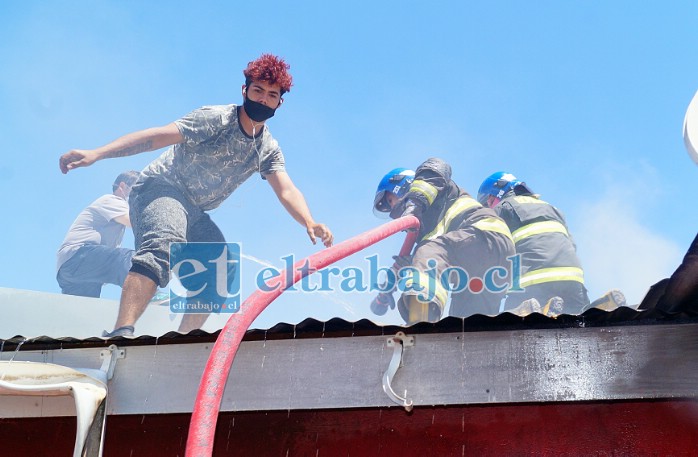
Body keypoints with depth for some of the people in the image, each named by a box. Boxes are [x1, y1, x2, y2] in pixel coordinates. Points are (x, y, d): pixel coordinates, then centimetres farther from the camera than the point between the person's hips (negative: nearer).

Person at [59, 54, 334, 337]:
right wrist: (96, 154, -31)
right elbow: (158, 135, -22)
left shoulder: (268, 150, 5)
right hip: (161, 187, -8)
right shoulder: (216, 118, -13)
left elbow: (287, 191, -9)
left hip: (193, 212, 8)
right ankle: (120, 335, -49)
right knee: (165, 243, -35)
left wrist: (309, 223, -31)